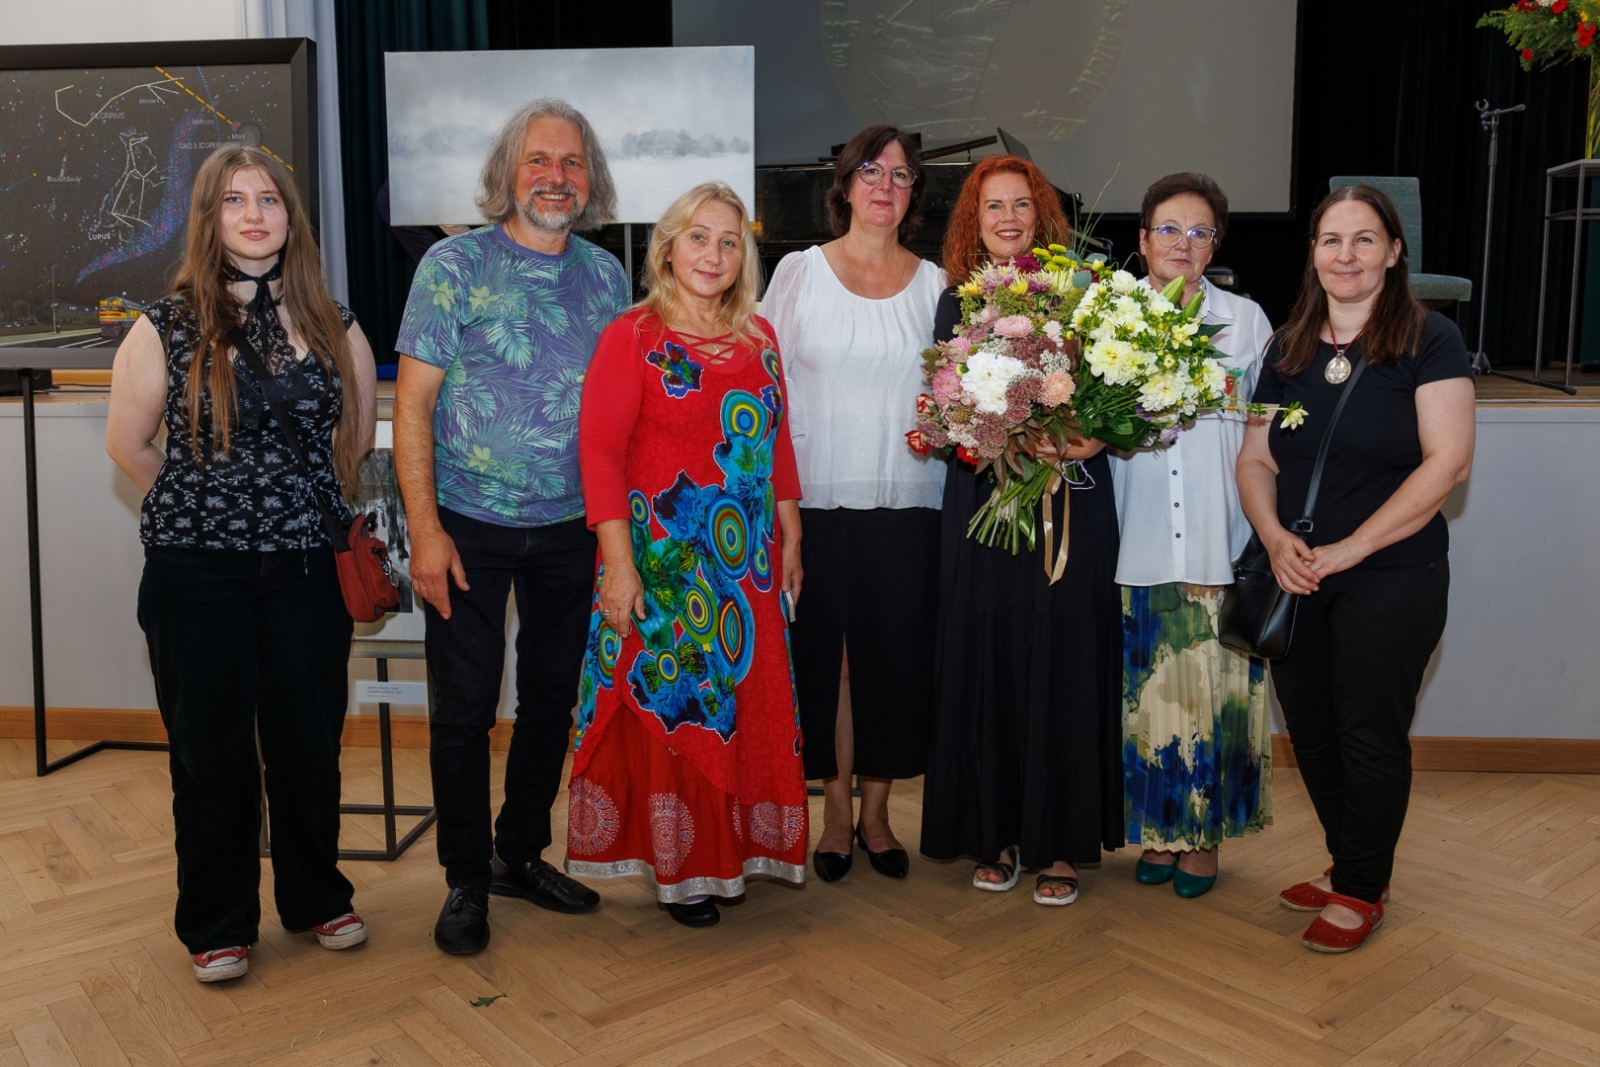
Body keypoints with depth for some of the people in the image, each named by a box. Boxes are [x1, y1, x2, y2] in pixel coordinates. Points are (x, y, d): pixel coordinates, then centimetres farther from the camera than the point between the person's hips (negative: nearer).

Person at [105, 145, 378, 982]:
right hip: (196, 570, -1)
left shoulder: (333, 327, 3)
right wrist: (204, 507, 10)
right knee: (210, 750, 8)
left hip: (309, 568, 2)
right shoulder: (166, 329, -3)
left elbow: (357, 437, 13)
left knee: (309, 743, 10)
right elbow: (127, 445, 6)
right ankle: (216, 924, 25)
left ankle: (316, 897, 30)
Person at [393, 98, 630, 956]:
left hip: (569, 529, 4)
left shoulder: (606, 275, 6)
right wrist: (424, 529, -14)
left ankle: (522, 854, 31)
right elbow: (412, 402, -8)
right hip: (471, 526, -4)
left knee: (553, 700, 13)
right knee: (464, 709, 3)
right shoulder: (456, 264, -5)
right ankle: (465, 880, 20)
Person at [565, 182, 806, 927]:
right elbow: (599, 450, -11)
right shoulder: (633, 336, -6)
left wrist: (790, 539, 11)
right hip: (664, 556, -5)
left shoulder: (758, 338, 10)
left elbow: (778, 445, 14)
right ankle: (676, 865, 17)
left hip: (747, 561, 5)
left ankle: (730, 851, 28)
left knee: (745, 705, 11)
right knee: (669, 705, 3)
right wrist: (618, 563, -17)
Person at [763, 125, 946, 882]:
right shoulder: (799, 272, 5)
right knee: (821, 655, 3)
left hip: (906, 503, 1)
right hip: (816, 499, -1)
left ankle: (876, 811, 21)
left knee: (895, 657, 5)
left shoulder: (933, 284, 8)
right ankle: (836, 810, 19)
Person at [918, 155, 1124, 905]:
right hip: (982, 502, 2)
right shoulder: (957, 301, 9)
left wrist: (1090, 436, -19)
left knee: (1062, 666, 0)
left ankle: (1059, 842, 12)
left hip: (1070, 505, -2)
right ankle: (995, 833, 18)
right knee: (984, 665, 4)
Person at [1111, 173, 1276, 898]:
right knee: (1148, 694, 5)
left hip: (1222, 545, 0)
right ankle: (1157, 829, 22)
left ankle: (1204, 834, 20)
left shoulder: (1246, 321, 8)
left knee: (1213, 693, 3)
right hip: (1141, 547, 0)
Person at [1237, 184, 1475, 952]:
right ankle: (1347, 864, 31)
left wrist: (1350, 547, -17)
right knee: (1310, 730, 11)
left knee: (1369, 735, 4)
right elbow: (1256, 460, 9)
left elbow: (1447, 462, -14)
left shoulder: (1429, 340, -6)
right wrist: (1275, 537, -10)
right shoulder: (1287, 348, 9)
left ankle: (1360, 889, 22)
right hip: (1295, 577, 5)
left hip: (1390, 578, -5)